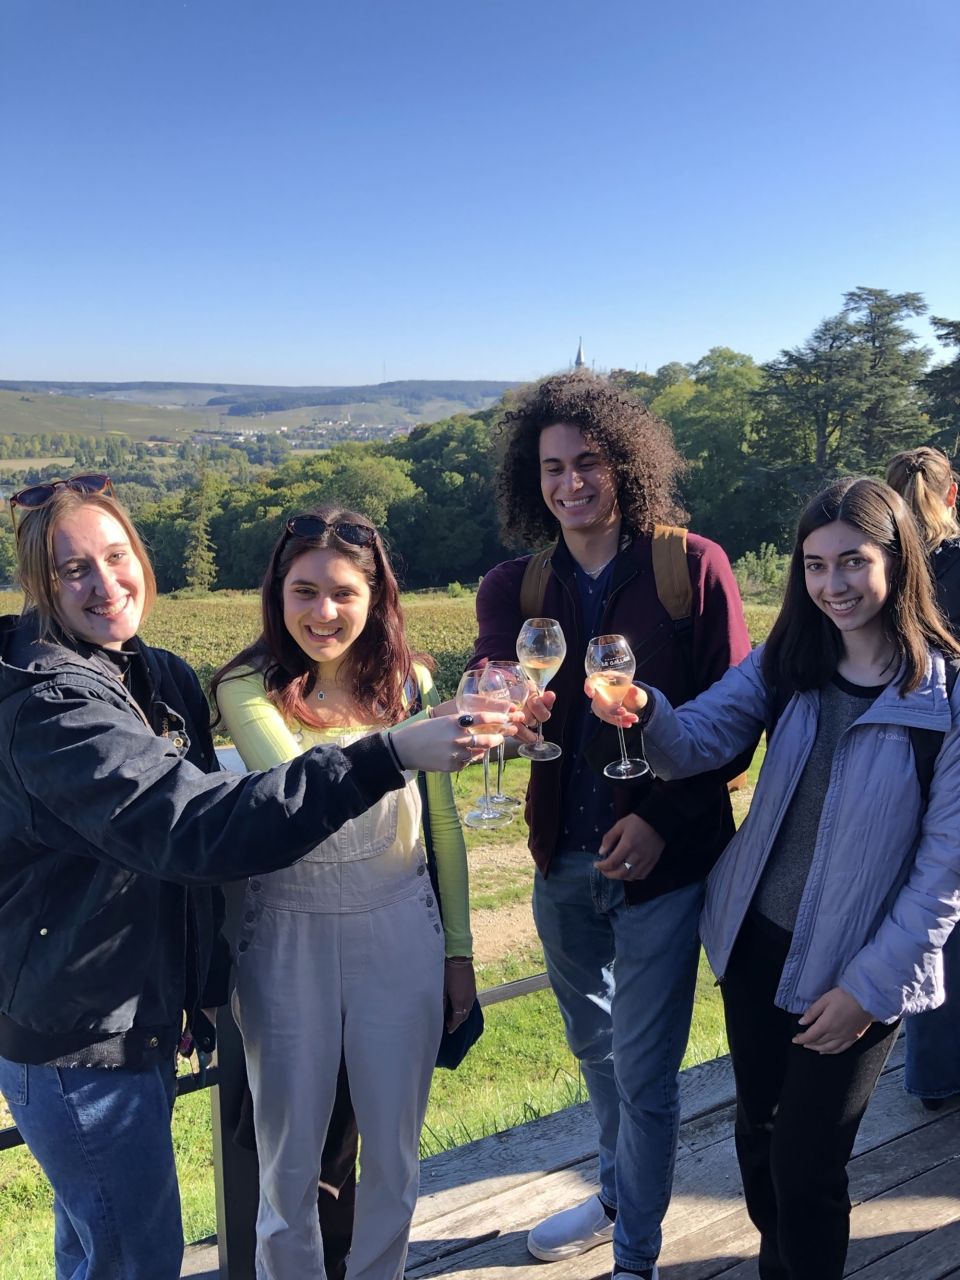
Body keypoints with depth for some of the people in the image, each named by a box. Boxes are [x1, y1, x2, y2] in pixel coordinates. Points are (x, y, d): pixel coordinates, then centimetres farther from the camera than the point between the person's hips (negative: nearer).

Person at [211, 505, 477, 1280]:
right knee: (290, 1157, 15)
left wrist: (459, 949, 8)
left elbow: (442, 821, 5)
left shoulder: (408, 682, -3)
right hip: (289, 935, -2)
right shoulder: (247, 687, -11)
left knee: (393, 1151, 16)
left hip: (400, 931, 2)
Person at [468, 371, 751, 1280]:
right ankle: (619, 1195, 50)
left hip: (663, 856, -4)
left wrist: (662, 818, -17)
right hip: (564, 857, 4)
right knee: (594, 1044, 24)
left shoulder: (693, 567, -10)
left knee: (643, 1068, 6)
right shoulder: (513, 587, 0)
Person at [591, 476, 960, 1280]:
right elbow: (695, 744, -13)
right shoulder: (786, 664, -2)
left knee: (806, 1166, 6)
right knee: (759, 1131, 21)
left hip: (857, 973, -4)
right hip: (755, 942, 4)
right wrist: (645, 713, -35)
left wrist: (869, 986, -12)